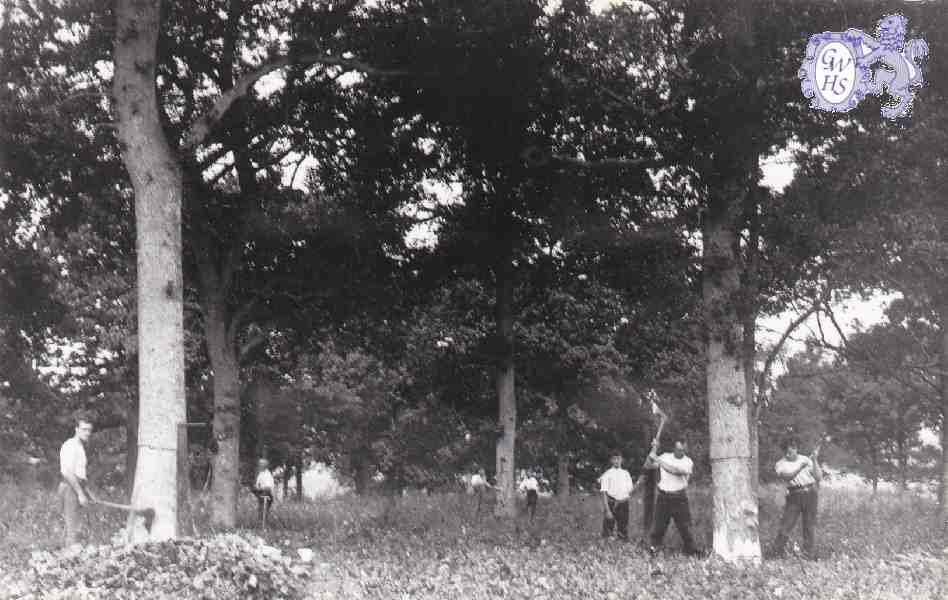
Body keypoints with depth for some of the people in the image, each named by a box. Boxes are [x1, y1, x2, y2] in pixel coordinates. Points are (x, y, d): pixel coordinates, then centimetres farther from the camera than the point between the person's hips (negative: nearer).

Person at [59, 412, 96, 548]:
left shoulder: (80, 446, 18)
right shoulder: (71, 445, -13)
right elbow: (68, 473, -21)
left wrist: (88, 492, 26)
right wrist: (80, 493, -21)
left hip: (77, 487, 10)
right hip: (70, 487, -10)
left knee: (71, 526, 13)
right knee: (73, 528, -11)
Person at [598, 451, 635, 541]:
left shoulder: (626, 474, 9)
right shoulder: (607, 475, -4)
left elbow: (629, 492, 12)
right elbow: (604, 493, -9)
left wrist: (634, 487, -9)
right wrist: (607, 510, -16)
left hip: (623, 504, 4)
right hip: (611, 504, -4)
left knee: (623, 532, 10)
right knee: (607, 532, 0)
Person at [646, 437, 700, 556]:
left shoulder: (688, 462, -4)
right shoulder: (665, 457, 5)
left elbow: (676, 471, -22)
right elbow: (647, 466, 1)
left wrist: (658, 460, -25)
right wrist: (653, 451, -12)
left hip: (680, 498, -1)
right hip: (663, 497, 1)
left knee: (685, 526, 1)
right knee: (659, 525, 2)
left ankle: (691, 550, 12)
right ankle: (653, 548, 13)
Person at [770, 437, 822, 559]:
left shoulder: (805, 460, 6)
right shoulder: (781, 464, 1)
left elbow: (818, 477, 1)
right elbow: (788, 476, -18)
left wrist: (815, 460, -7)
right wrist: (801, 466, -18)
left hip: (810, 494, 2)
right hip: (794, 495, -2)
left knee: (810, 526, 7)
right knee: (786, 524, -6)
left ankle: (809, 553, 16)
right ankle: (776, 552, 2)